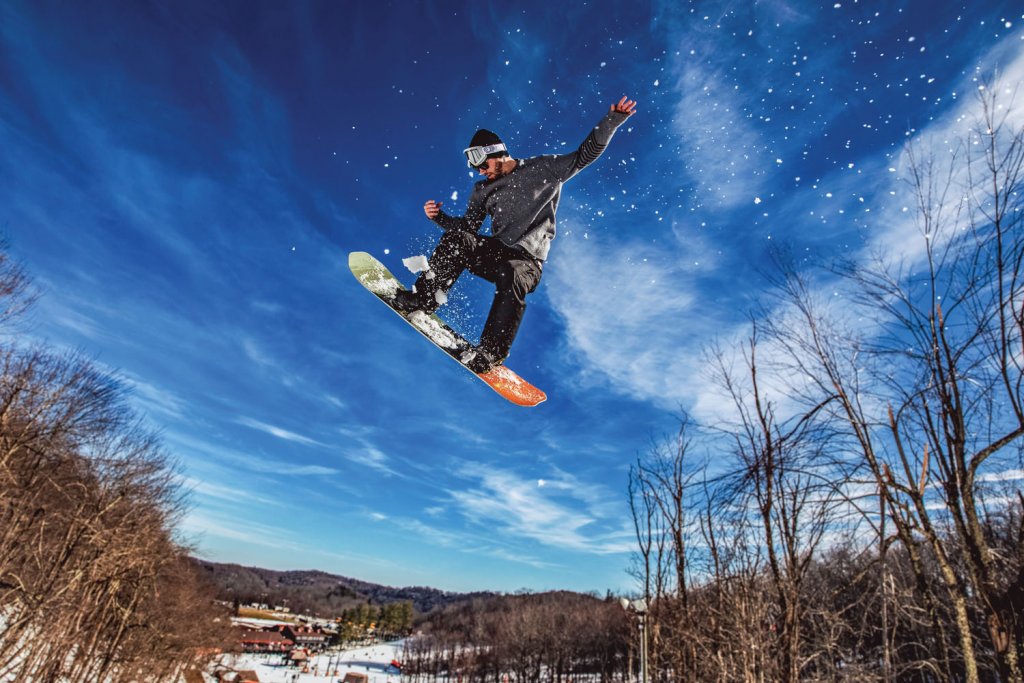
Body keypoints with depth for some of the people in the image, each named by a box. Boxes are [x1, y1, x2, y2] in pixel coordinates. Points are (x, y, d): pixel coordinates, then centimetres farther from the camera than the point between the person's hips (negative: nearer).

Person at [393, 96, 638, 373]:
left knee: (511, 280, -39)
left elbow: (584, 156, 4)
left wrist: (612, 121, -6)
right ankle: (425, 298, -19)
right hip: (495, 252, 4)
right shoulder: (482, 190, 18)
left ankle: (491, 352, -31)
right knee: (456, 239, -24)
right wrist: (439, 217, 2)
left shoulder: (543, 169, 6)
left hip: (526, 260, -4)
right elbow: (468, 226, 19)